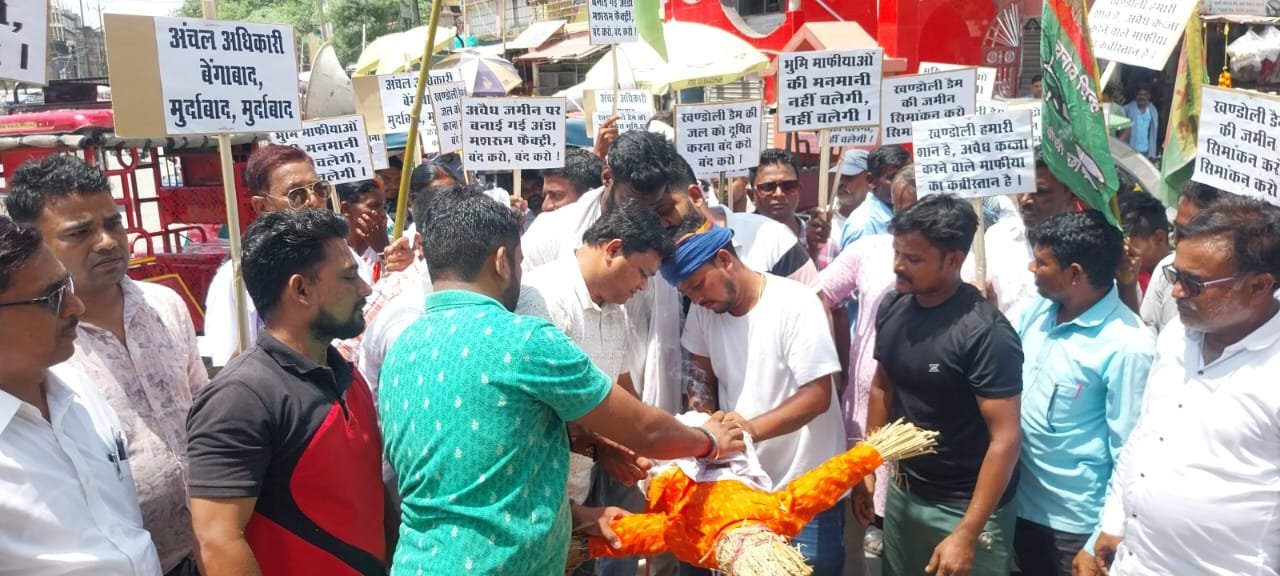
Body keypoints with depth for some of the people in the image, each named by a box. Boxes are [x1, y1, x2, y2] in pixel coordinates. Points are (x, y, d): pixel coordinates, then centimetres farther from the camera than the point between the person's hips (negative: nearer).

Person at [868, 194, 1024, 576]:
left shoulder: (986, 334, -23)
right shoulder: (892, 307, -5)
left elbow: (1005, 439, -21)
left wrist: (967, 534, -22)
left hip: (964, 507, -6)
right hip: (903, 492, 6)